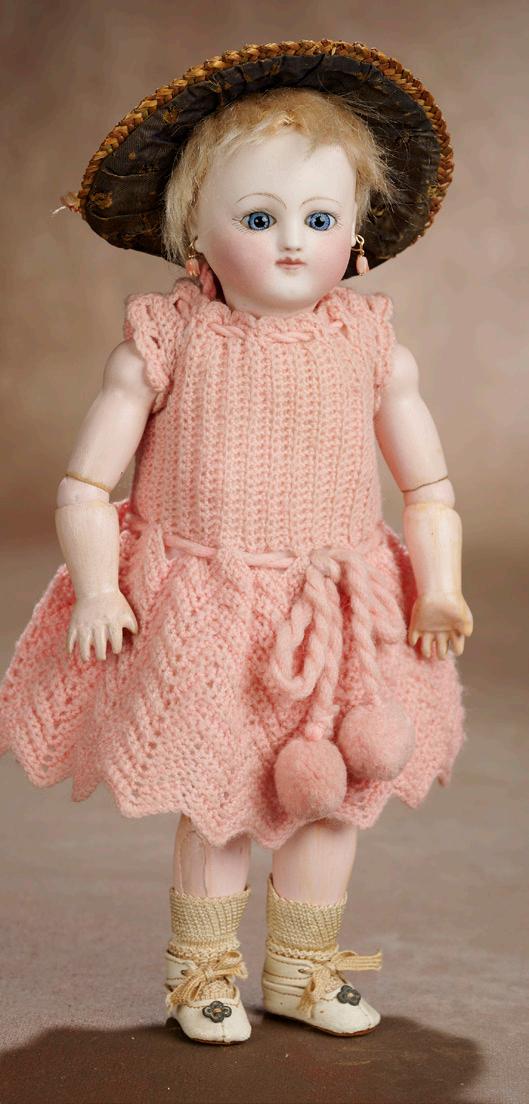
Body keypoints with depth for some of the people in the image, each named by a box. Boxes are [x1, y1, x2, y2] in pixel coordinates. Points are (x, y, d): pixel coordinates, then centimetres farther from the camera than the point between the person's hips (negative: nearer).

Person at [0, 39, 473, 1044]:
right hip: (198, 617, -2)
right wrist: (97, 586, -15)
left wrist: (439, 584, -5)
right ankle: (203, 965, 32)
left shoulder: (371, 347, -2)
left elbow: (428, 485, 7)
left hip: (335, 618, 3)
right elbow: (85, 483, -5)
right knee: (215, 807, 6)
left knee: (332, 802, 12)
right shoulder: (165, 344, -8)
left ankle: (302, 967, 35)